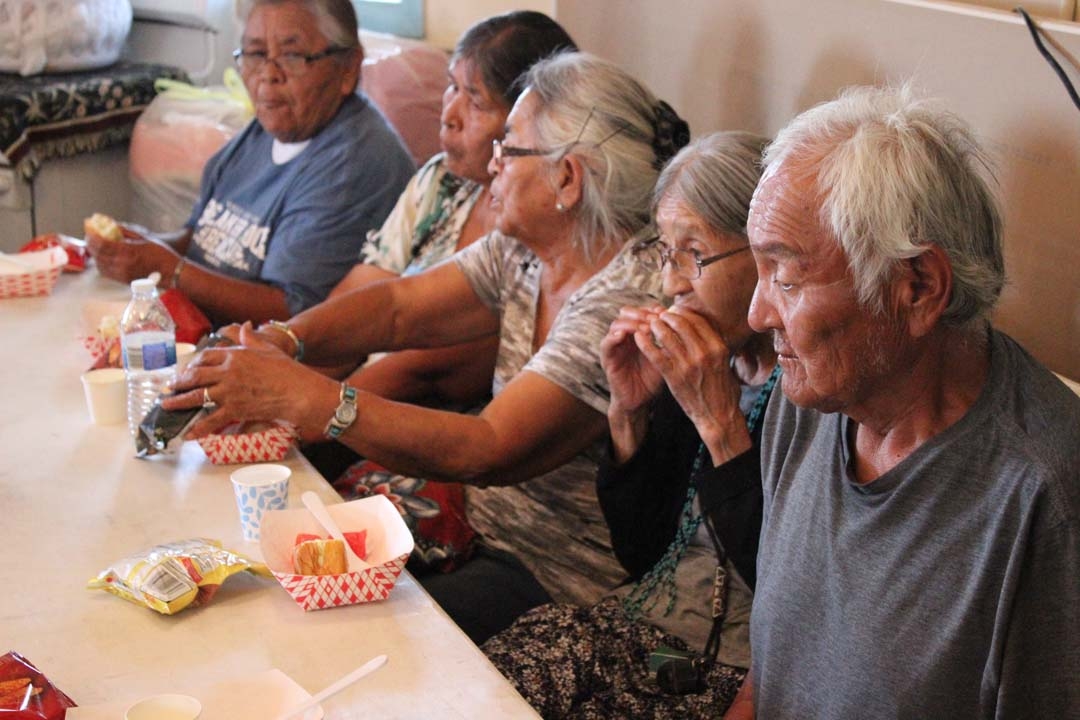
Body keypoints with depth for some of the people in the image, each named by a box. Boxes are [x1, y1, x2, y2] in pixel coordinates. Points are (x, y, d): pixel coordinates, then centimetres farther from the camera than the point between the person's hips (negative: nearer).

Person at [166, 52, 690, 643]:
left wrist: (304, 397, -34)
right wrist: (280, 342, -15)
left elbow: (488, 451, -31)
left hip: (557, 588, -8)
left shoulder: (630, 301, -26)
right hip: (481, 524, 8)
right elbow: (399, 306, 5)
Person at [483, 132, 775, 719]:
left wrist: (719, 422, -21)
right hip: (644, 633, 6)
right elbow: (641, 555, 9)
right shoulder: (687, 363, 3)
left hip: (735, 672, -6)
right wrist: (629, 413, -4)